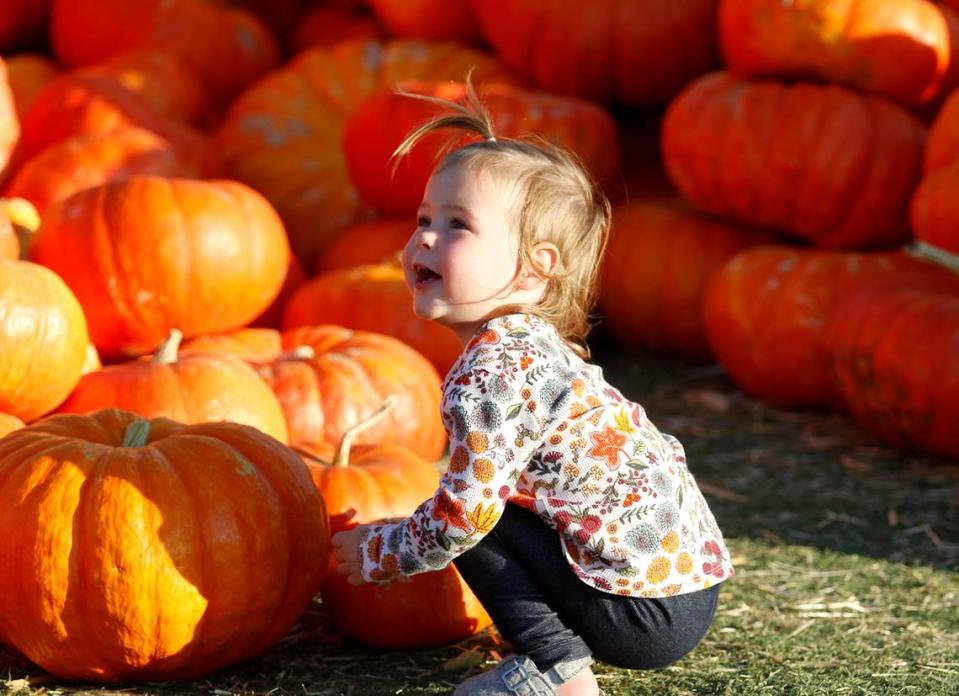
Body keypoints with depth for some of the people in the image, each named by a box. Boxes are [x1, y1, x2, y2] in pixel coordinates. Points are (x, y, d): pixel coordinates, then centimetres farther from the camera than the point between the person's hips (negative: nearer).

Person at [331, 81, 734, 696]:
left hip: (644, 609, -9)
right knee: (488, 503, 19)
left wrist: (376, 554, 0)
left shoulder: (490, 374, -17)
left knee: (475, 517, -4)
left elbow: (461, 517, -17)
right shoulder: (534, 345, 12)